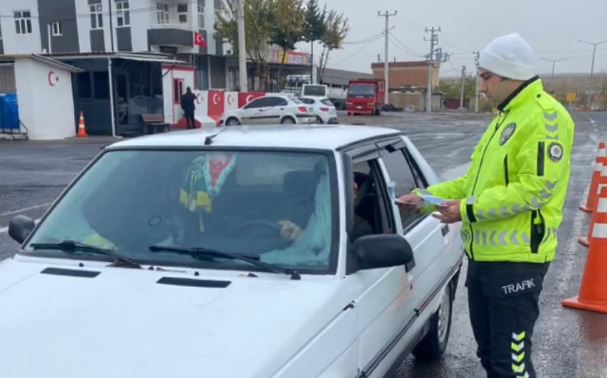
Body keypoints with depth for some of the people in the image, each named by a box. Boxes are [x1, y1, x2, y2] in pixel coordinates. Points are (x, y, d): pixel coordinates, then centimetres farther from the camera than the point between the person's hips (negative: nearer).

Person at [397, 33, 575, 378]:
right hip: (484, 255, 10)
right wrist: (426, 197, 11)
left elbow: (535, 188, -23)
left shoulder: (545, 116, -13)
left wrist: (469, 208, -21)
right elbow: (479, 180, 20)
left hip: (516, 259, -10)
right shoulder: (507, 117, 18)